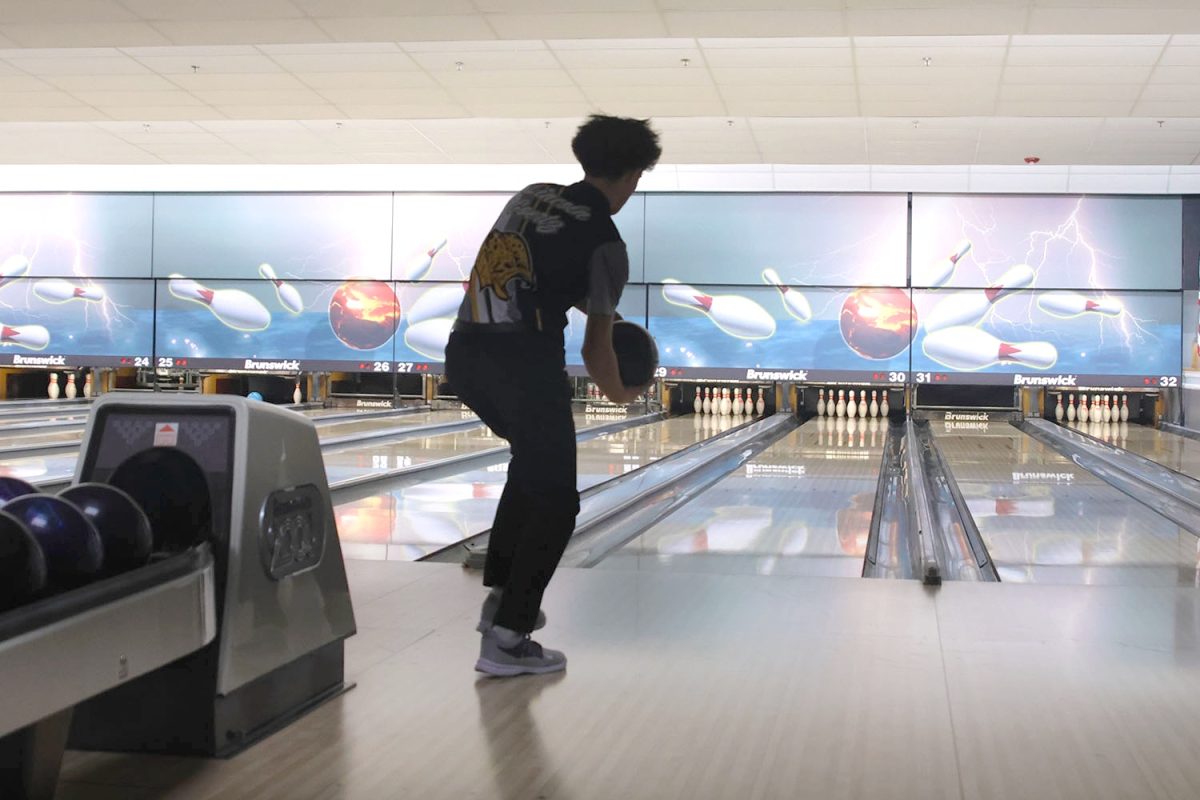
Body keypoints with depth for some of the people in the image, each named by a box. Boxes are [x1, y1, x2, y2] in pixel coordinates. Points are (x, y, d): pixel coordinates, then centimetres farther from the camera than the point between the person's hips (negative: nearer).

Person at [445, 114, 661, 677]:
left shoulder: (531, 196, 14)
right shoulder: (605, 244, -3)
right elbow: (595, 350, -1)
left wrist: (598, 309, 32)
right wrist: (620, 392, 19)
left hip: (465, 355, 7)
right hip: (525, 366, -7)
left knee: (533, 462, 29)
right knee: (554, 500, 6)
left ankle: (501, 593, 27)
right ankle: (506, 637, -1)